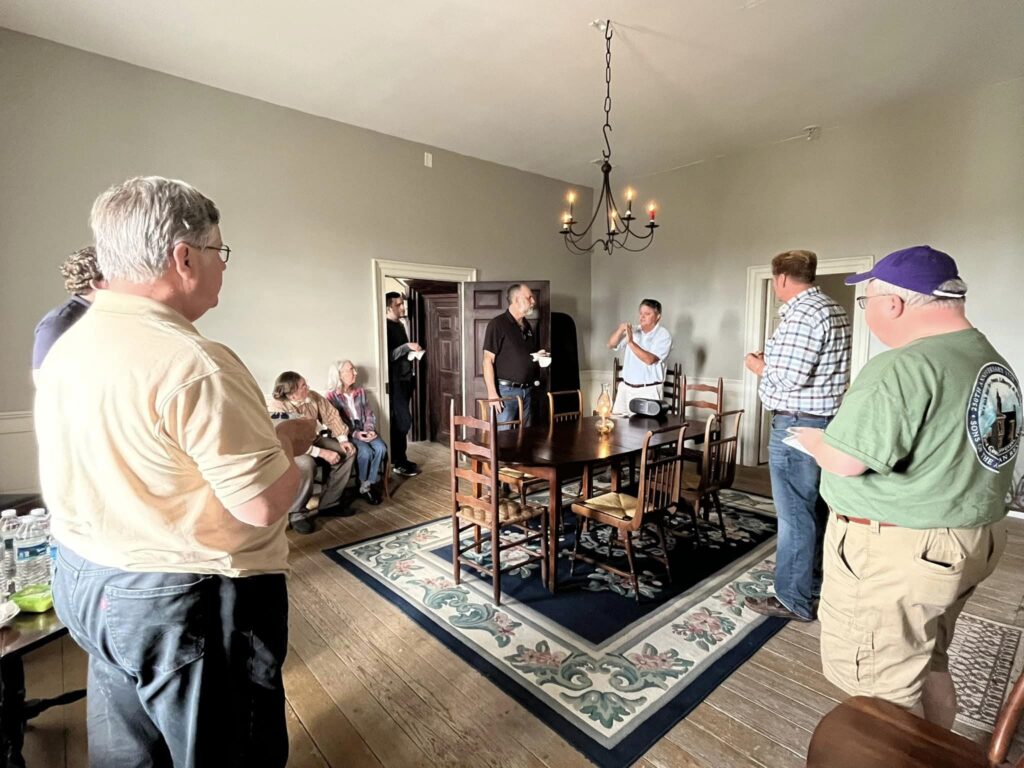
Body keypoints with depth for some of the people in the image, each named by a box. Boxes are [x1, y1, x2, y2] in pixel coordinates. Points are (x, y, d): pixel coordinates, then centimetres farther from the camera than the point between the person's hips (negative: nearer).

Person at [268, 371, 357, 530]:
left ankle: (328, 504, -3)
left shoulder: (314, 397, -10)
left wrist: (343, 439, -14)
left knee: (348, 452, -9)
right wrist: (323, 453, -33)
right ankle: (296, 514, -15)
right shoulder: (276, 408, -28)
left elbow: (331, 415, -1)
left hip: (313, 439, 7)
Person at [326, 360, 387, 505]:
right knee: (365, 452, -30)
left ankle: (367, 485, -11)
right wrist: (355, 434, -22)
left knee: (381, 448, -23)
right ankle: (364, 486, -6)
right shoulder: (332, 397, -5)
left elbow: (369, 414, 9)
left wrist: (370, 430, -11)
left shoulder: (360, 391, 10)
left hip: (364, 431, 5)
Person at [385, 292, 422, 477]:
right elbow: (388, 356, -22)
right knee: (403, 420, -8)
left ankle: (397, 459, 21)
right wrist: (407, 346, -25)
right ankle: (399, 463, 1)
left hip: (404, 378, 9)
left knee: (399, 420, 13)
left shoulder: (399, 325, 16)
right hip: (395, 380, -9)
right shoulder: (387, 327, -14)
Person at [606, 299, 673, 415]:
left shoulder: (664, 335, -8)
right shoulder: (634, 331, 9)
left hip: (647, 391, -5)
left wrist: (631, 342, -26)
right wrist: (620, 330, -13)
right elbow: (611, 345, 4)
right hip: (626, 388, 5)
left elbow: (649, 359, -21)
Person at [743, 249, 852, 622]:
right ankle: (814, 581, 33)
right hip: (824, 421, 10)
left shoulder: (802, 313, -18)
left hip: (797, 425, -10)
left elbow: (790, 377, -24)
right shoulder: (834, 310, 15)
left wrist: (759, 365, -7)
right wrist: (773, 360, 14)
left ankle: (793, 599, 11)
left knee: (795, 513, -1)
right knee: (814, 507, 19)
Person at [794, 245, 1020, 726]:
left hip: (894, 555, -9)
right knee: (925, 664, 26)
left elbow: (844, 461, -25)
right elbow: (948, 447, 14)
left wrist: (814, 439, -5)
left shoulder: (903, 367, -23)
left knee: (881, 687, 8)